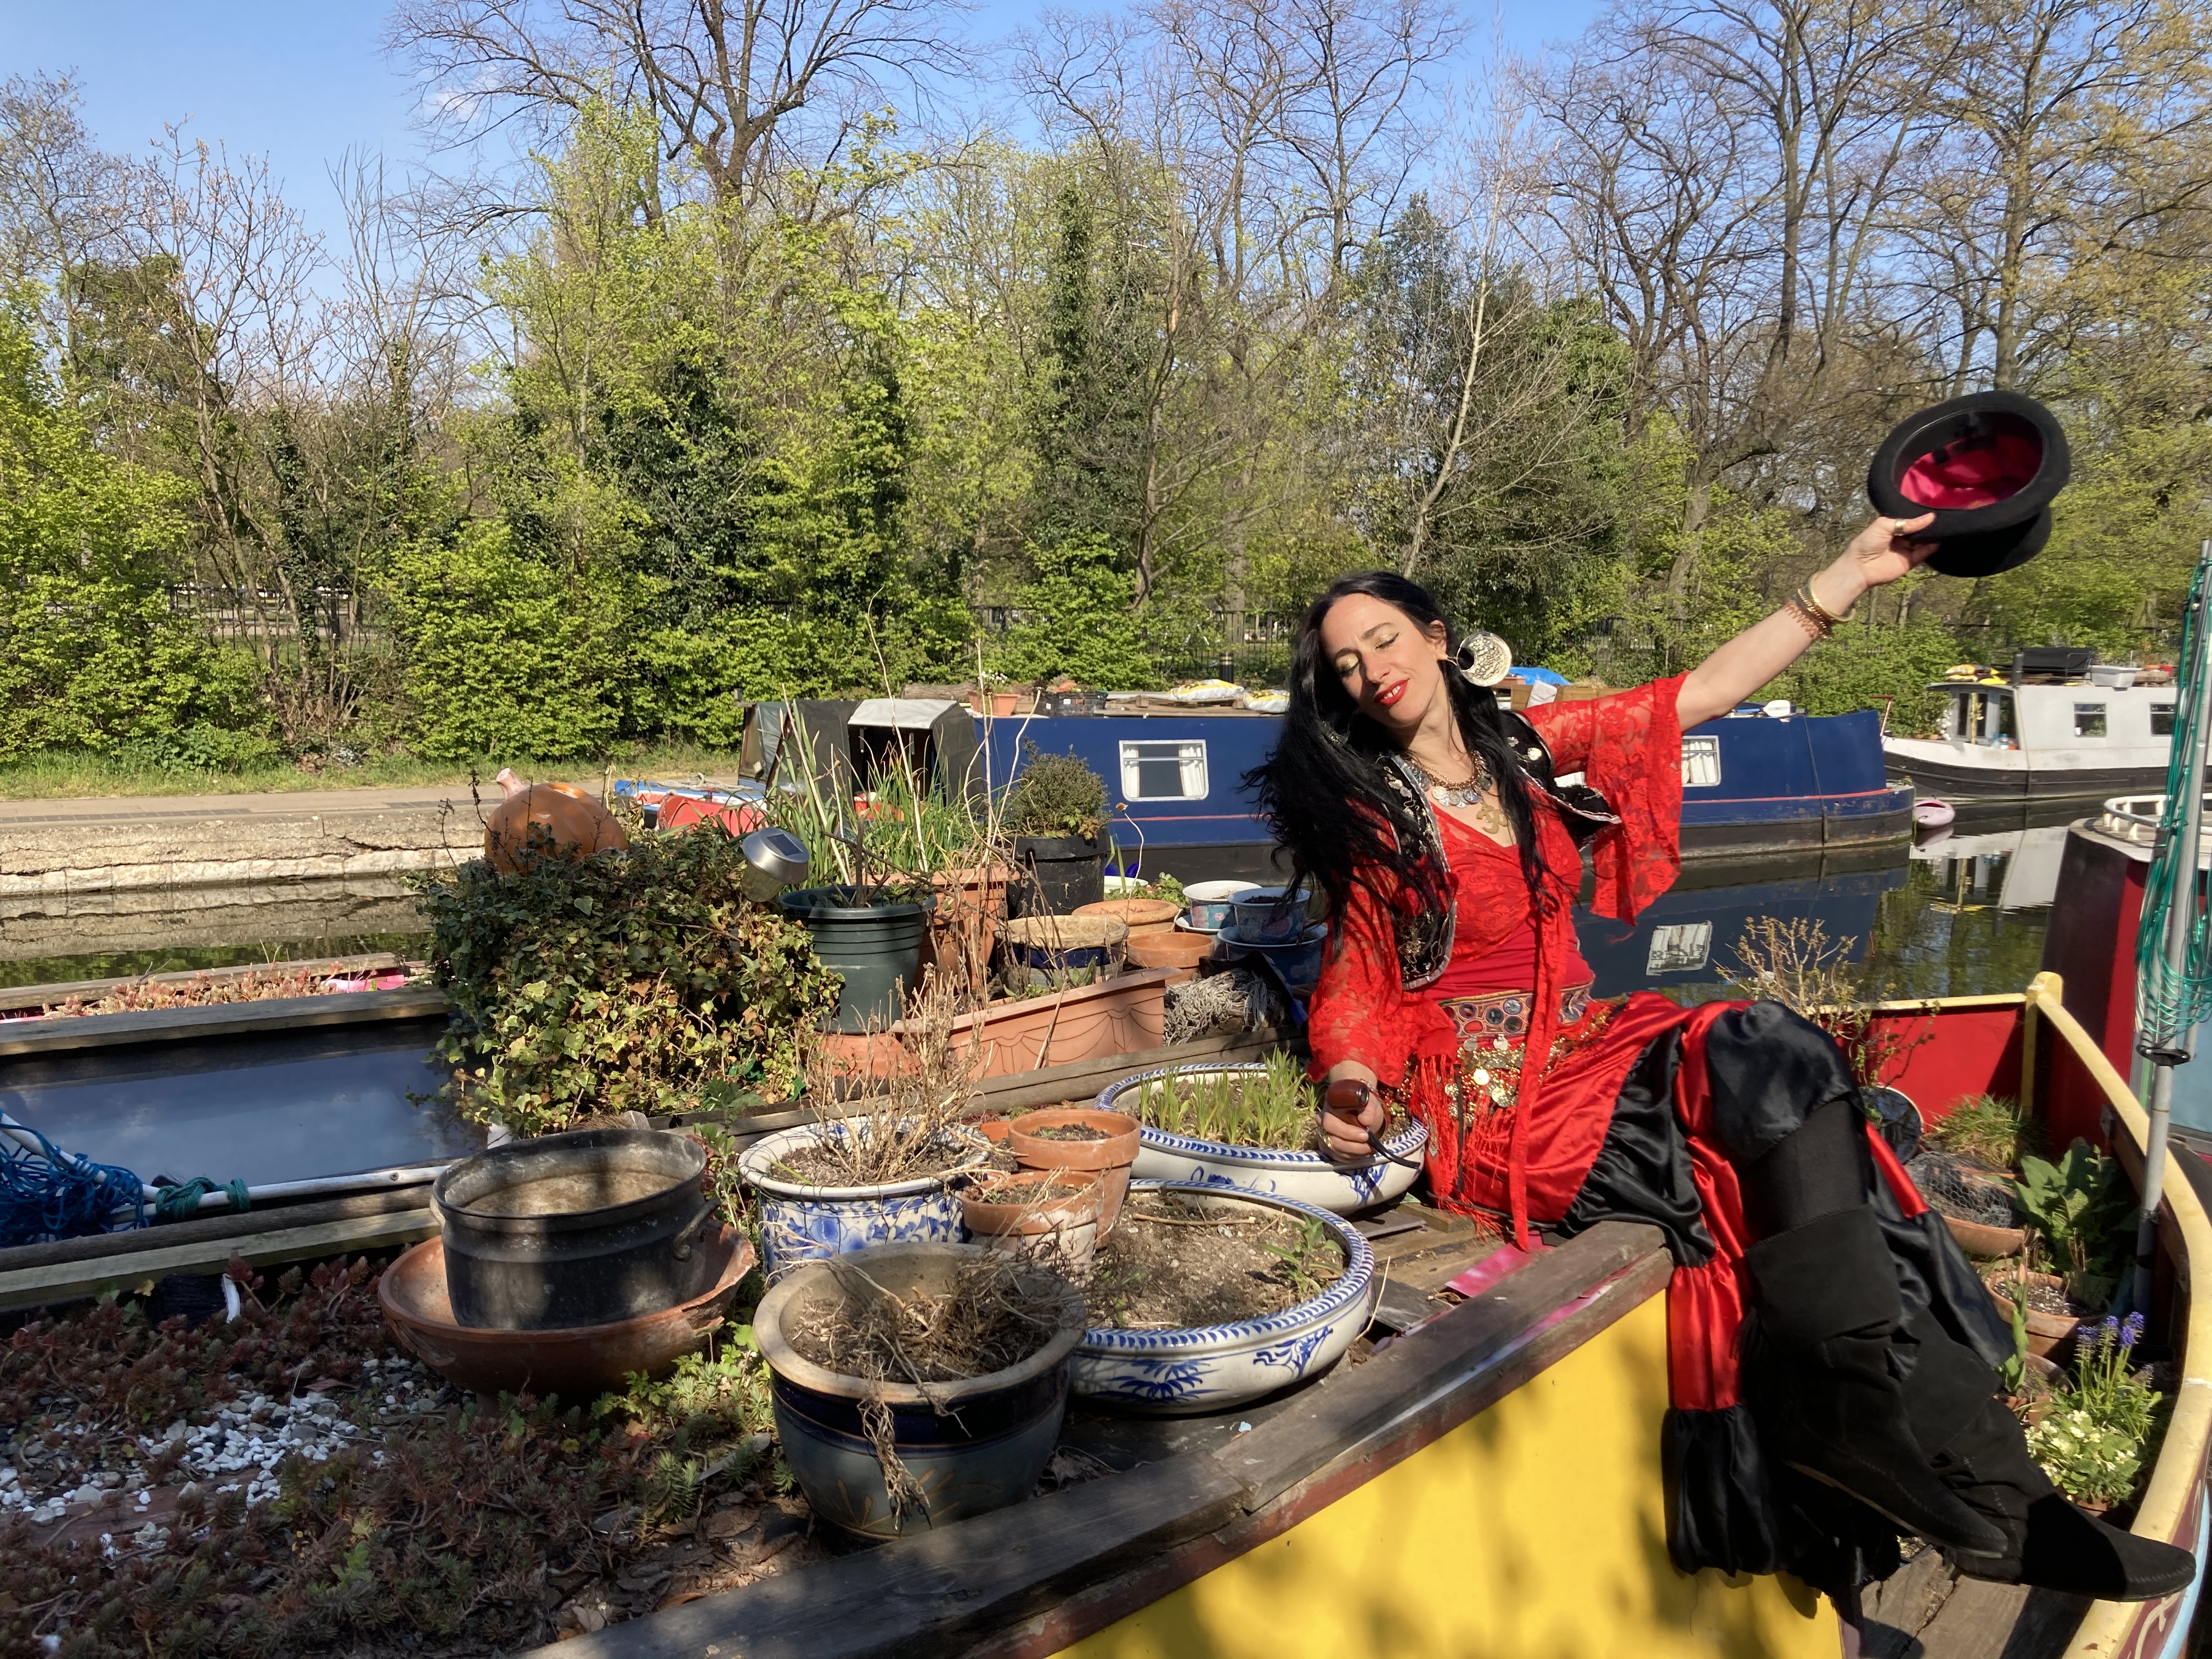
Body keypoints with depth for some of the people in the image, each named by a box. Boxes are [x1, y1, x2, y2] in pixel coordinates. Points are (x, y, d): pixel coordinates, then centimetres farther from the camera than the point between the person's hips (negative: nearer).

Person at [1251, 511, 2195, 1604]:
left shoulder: (1529, 746, 11)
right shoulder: (1370, 817, 1)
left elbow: (1701, 694, 12)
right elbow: (1355, 983, 0)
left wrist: (1851, 574, 10)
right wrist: (1351, 1087, -21)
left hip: (1591, 1044, 5)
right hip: (1497, 1103, -5)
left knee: (1771, 1054, -24)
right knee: (1767, 1074, -22)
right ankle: (1988, 1500, -17)